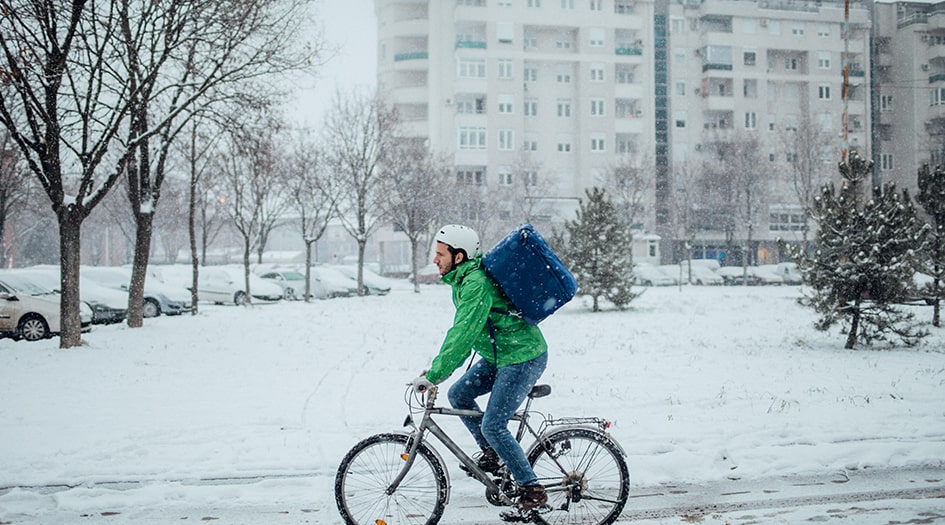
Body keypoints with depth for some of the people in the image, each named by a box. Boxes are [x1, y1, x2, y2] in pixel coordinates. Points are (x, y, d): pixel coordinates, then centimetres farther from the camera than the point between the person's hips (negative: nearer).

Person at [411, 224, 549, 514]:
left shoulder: (477, 284, -24)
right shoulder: (463, 280, 8)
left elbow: (462, 335, -29)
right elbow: (461, 333, 15)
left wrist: (433, 375, -26)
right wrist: (436, 369, 10)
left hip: (523, 357, -10)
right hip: (499, 354, 10)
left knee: (492, 426, -10)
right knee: (458, 394, 9)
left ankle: (532, 489, 0)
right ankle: (492, 454, 22)